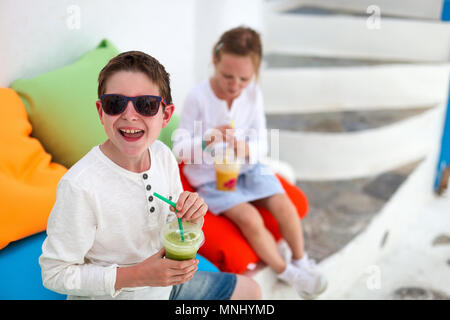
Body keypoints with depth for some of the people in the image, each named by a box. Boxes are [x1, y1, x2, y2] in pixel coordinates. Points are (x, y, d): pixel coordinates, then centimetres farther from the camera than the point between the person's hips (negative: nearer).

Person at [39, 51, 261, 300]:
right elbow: (55, 273, -22)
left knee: (249, 291, 17)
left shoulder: (163, 155, -9)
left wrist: (191, 214, -18)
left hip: (165, 284, 6)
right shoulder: (79, 186, -29)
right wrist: (137, 275, -28)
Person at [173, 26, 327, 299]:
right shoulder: (198, 97, -18)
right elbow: (180, 149, -15)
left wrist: (247, 149, -29)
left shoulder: (253, 95, -7)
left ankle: (301, 261, 16)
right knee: (250, 219, -22)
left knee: (285, 206, -12)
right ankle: (286, 272, 1)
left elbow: (262, 144, -5)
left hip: (248, 167, 4)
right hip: (211, 175, -4)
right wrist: (207, 140, -35)